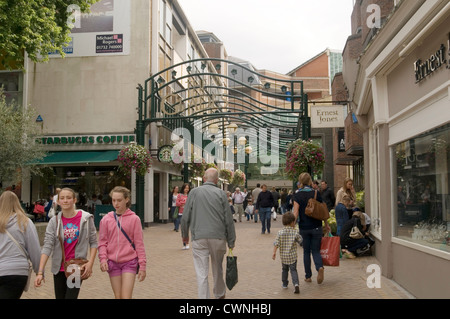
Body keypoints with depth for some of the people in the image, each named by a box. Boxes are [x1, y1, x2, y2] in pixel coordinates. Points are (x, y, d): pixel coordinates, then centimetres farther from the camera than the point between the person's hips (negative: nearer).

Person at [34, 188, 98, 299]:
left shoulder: (86, 218, -5)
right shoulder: (54, 222, -1)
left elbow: (93, 242, 1)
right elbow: (47, 246, -9)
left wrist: (90, 263, -12)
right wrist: (40, 272, -18)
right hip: (59, 269, 3)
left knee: (71, 296, -10)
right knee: (60, 296, 12)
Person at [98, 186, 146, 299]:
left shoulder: (134, 219, -3)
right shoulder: (106, 219, 3)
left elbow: (139, 244, -1)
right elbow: (102, 242, 7)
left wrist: (142, 265, -2)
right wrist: (103, 259, -9)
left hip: (129, 262, -3)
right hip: (113, 263, 3)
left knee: (126, 297, -9)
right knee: (118, 297, 9)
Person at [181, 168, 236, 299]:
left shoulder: (194, 192, 3)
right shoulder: (221, 193, 2)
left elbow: (185, 217, 4)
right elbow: (228, 219, 1)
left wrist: (185, 235, 20)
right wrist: (231, 241, 9)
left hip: (199, 238, -1)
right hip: (218, 237, 1)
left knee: (202, 273, 0)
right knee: (217, 269, 20)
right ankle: (220, 294, 39)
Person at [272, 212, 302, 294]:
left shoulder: (280, 232, -6)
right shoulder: (295, 232, -8)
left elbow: (276, 243, -10)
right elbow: (300, 240, 5)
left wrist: (274, 252, -7)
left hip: (283, 256, 2)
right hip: (292, 255, -2)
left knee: (284, 269, 20)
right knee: (293, 270, 3)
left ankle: (284, 283, 32)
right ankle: (296, 284, -15)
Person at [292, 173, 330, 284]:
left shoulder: (297, 195, -7)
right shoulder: (316, 193, -2)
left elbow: (296, 213, -14)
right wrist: (326, 224, 14)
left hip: (304, 228, 0)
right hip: (316, 227, 1)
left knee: (306, 252, 13)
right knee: (316, 251, 9)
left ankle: (308, 276, 19)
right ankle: (320, 267, -19)